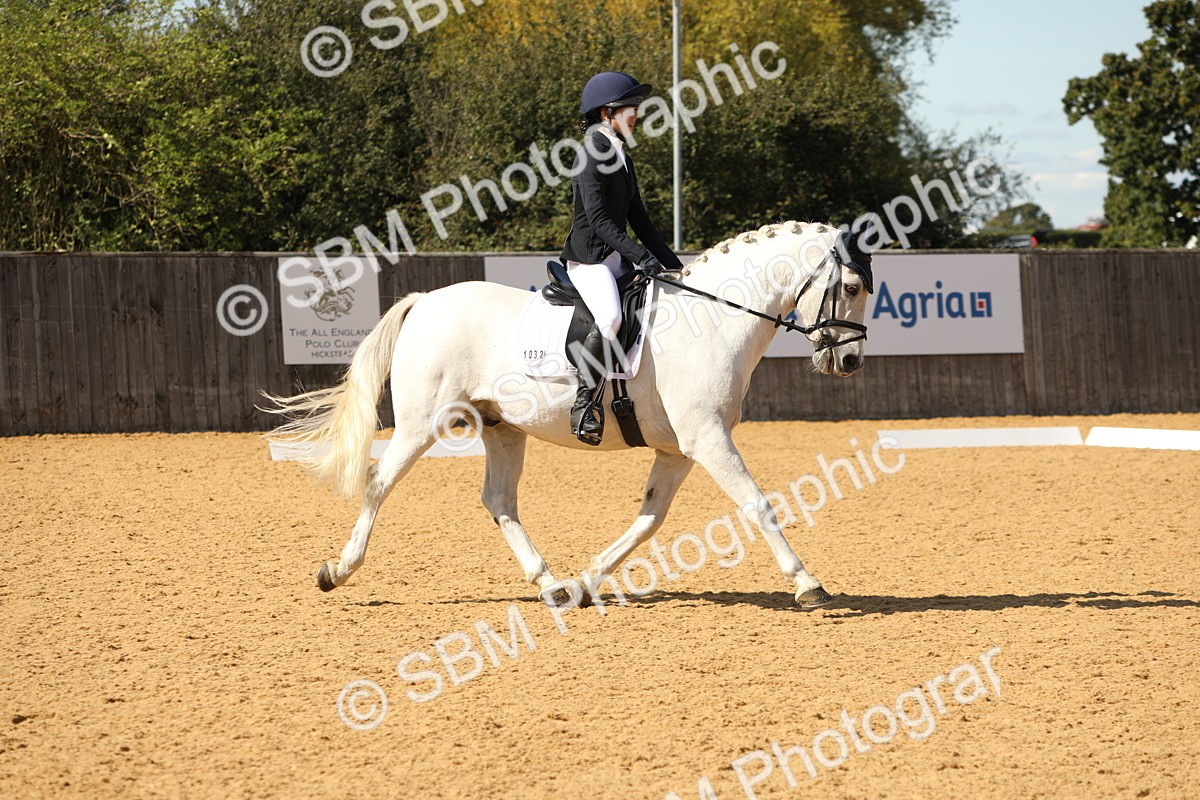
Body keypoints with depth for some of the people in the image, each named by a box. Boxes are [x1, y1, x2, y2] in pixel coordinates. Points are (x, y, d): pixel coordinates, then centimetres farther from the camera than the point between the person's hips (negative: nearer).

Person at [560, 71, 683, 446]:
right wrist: (641, 256, -26)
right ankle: (585, 402, -27)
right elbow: (598, 217, -20)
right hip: (588, 256, -10)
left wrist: (672, 264, 16)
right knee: (610, 319, -33)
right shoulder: (592, 154, -11)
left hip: (618, 259, 10)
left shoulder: (622, 159, 17)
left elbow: (638, 219, 22)